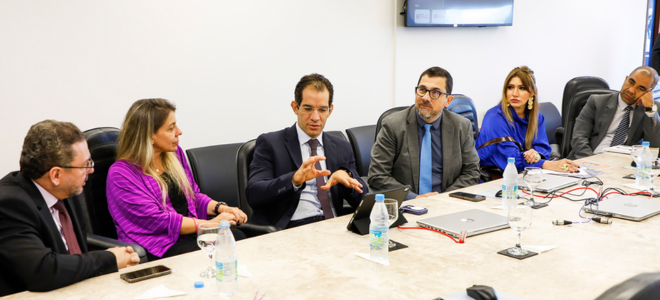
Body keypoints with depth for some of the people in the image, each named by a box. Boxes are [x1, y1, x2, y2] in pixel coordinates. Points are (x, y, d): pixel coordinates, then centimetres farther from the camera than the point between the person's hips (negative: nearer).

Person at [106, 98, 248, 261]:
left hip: (188, 234, 7)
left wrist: (221, 208, 1)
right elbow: (158, 221, -15)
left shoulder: (175, 153, 13)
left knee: (236, 236, -24)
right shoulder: (121, 174, -9)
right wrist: (210, 224, -16)